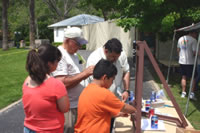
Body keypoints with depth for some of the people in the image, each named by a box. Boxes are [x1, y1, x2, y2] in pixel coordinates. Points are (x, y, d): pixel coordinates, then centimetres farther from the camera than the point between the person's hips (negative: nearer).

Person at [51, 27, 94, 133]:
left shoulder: (74, 54, 11)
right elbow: (62, 83, -26)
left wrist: (89, 73, 5)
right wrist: (85, 73, -24)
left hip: (79, 104, 9)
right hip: (68, 108, -9)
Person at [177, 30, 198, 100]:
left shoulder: (180, 39, 10)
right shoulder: (193, 40, -11)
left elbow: (178, 49, 19)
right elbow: (195, 52, -16)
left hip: (181, 61, 6)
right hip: (190, 62, -6)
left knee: (184, 77, 14)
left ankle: (183, 92, 17)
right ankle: (192, 93, 1)